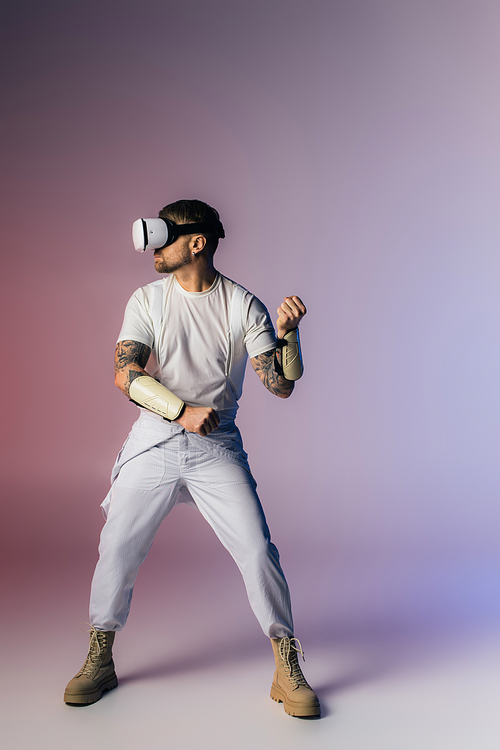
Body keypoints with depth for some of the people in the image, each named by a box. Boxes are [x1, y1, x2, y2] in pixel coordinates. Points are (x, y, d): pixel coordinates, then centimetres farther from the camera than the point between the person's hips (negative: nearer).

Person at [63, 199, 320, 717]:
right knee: (117, 548, 4)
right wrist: (183, 411, -20)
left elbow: (280, 386, -7)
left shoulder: (243, 305, -2)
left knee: (256, 548, -9)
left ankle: (288, 671, 8)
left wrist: (286, 331, -23)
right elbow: (125, 375, -9)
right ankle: (99, 662, 26)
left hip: (217, 446, -1)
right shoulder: (147, 300, 2)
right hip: (153, 441, 2)